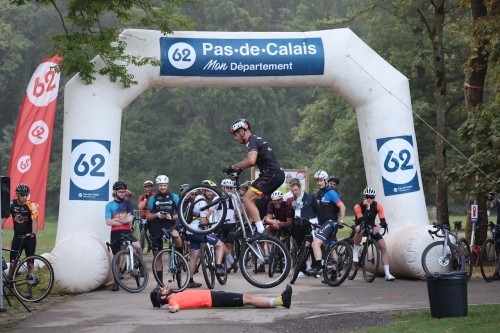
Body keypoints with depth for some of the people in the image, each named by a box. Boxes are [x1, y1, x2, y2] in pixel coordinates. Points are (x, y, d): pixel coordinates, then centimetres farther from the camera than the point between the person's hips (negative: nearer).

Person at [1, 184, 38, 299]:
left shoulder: (31, 205, -12)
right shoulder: (12, 204, -5)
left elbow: (34, 220, -22)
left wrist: (33, 234, -36)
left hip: (29, 238, -2)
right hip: (17, 237, 2)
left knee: (30, 265, -1)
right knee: (12, 264, 1)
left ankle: (29, 291, 3)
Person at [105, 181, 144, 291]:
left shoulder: (128, 203, 6)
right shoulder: (109, 205, 6)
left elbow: (130, 219, -6)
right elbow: (108, 222, -4)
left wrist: (116, 220, -6)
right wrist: (124, 220, -6)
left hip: (126, 231, -1)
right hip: (115, 233, 1)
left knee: (137, 246, -26)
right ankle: (116, 282, 14)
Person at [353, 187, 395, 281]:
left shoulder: (378, 206, -16)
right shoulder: (358, 206, -23)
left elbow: (383, 222, -22)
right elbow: (362, 221, -36)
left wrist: (379, 226, -44)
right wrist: (367, 208, -41)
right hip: (362, 227, -3)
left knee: (383, 247, -13)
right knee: (359, 228, -40)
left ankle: (387, 274, -11)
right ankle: (355, 252, -19)